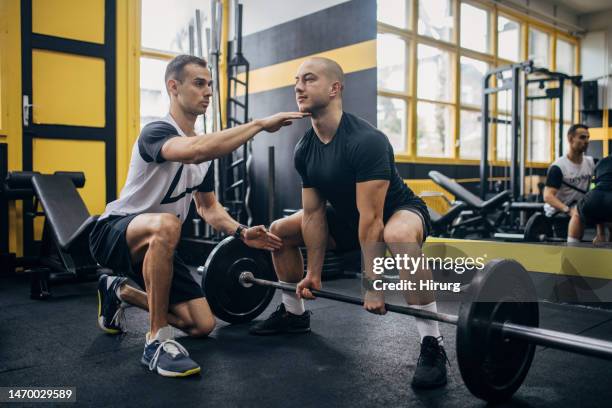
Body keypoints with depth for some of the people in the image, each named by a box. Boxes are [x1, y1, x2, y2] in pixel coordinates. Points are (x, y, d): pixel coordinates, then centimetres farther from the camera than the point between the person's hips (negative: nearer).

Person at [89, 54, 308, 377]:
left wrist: (241, 233, -6)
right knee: (166, 224, -42)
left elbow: (208, 207, 12)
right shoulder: (157, 132, -21)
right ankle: (157, 340, -27)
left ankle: (119, 291, 24)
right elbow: (195, 151, -45)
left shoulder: (205, 147, 5)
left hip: (154, 244, 8)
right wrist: (260, 124, -42)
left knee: (202, 325, 2)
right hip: (112, 233, -8)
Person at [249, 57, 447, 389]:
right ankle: (294, 314, 24)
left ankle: (432, 346, -31)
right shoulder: (304, 150, -8)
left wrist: (373, 287, -31)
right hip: (348, 217, 8)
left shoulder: (365, 140, -32)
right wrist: (314, 274, -2)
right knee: (279, 231, 7)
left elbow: (372, 219, -33)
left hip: (399, 211, -8)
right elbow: (314, 214, -3)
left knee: (400, 237, -44)